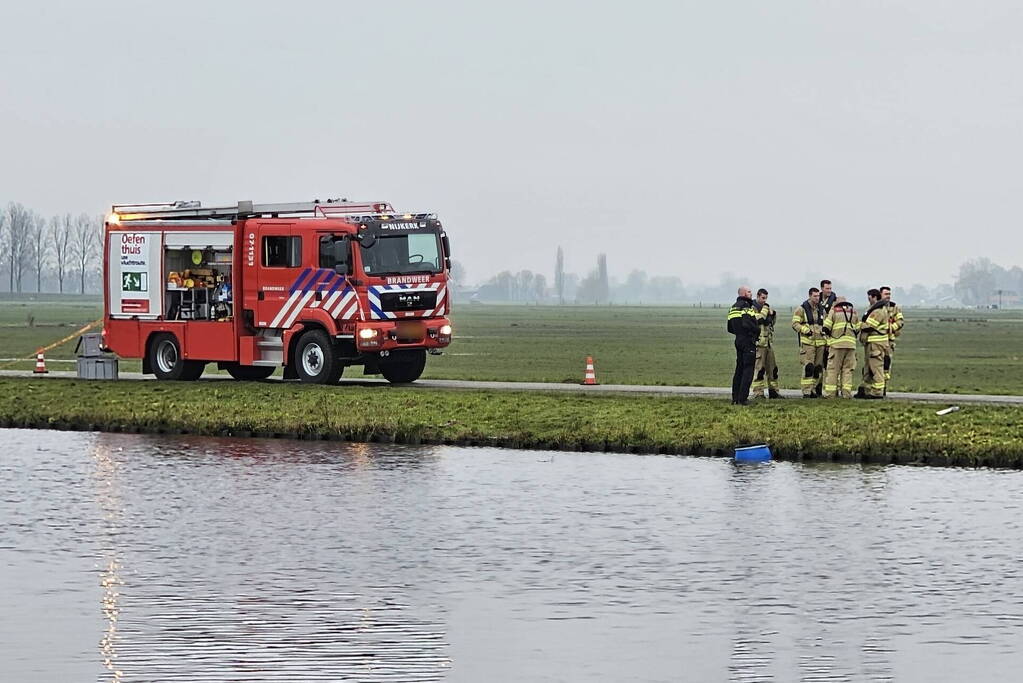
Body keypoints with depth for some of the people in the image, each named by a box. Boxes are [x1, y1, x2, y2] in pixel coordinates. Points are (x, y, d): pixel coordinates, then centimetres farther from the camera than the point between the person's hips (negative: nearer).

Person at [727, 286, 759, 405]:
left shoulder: (733, 307, 16)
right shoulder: (746, 306, -13)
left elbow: (730, 328, 18)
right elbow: (747, 323, -25)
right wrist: (757, 330, -9)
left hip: (738, 340, 9)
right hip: (748, 341, -9)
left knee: (739, 369, 14)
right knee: (748, 369, -6)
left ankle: (735, 398, 14)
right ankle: (742, 398, -10)